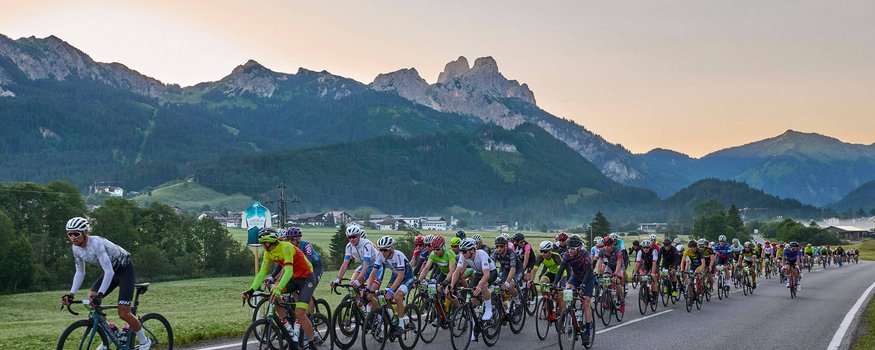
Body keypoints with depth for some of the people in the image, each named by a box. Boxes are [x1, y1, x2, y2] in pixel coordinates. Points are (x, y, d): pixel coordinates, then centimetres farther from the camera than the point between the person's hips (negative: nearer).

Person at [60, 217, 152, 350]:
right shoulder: (76, 248, -7)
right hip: (112, 271, 8)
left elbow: (109, 271, -37)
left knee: (123, 313, -13)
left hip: (125, 269, -8)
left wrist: (100, 295, -45)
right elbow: (79, 273, 1)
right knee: (90, 299, -12)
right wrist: (71, 294, -13)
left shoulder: (96, 243, -32)